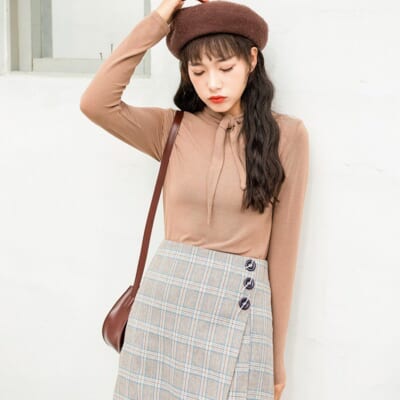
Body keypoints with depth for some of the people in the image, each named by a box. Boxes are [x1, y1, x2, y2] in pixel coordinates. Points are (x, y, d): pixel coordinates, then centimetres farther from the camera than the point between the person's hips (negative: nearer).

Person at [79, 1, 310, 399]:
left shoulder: (286, 134, -3)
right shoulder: (172, 128, 4)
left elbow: (282, 247, -1)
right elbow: (95, 103, -12)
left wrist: (276, 354, 3)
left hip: (240, 309, -2)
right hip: (164, 296, 2)